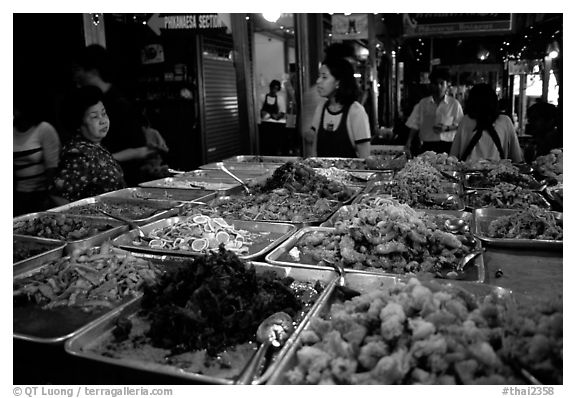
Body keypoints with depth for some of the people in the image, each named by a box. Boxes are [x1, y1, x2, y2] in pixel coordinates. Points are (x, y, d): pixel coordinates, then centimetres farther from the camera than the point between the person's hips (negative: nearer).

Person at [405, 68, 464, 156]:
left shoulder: (454, 104, 6)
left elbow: (460, 125, 7)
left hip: (446, 146, -1)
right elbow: (414, 125, 7)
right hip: (427, 146, 1)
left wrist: (447, 128, -11)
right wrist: (408, 143, -3)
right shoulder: (422, 103, 9)